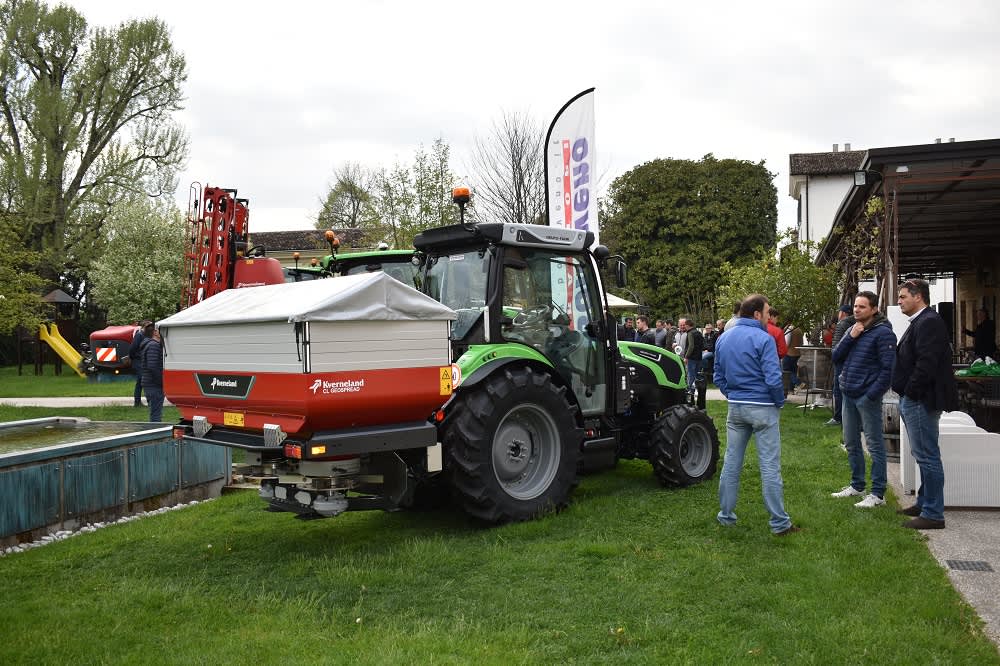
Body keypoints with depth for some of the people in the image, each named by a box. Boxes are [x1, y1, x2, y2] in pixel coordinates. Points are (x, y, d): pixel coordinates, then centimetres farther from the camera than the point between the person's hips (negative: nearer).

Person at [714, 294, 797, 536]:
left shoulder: (723, 338, 7)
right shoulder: (763, 339, -15)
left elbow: (718, 376, 12)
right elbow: (773, 378, -17)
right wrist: (780, 401, -1)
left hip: (735, 407, 6)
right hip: (762, 408, -6)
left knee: (731, 462, 13)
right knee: (770, 466, -1)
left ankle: (726, 515, 21)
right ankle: (779, 523, 5)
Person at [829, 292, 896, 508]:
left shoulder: (883, 333, -11)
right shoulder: (853, 330, 12)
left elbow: (887, 368, -15)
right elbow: (836, 357, 6)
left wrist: (872, 395, -19)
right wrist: (850, 337, -7)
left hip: (867, 397, -8)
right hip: (848, 394, 8)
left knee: (874, 444, -2)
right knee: (851, 443, 16)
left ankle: (878, 493, 3)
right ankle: (857, 485, 29)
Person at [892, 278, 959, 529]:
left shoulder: (929, 322, -16)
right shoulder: (920, 322, 17)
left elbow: (927, 363, -24)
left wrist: (911, 393, -18)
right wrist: (906, 395, 14)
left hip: (921, 401, -11)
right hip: (913, 400, 11)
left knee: (927, 456, -5)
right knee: (924, 455, 18)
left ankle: (933, 514, 0)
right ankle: (925, 503, 29)